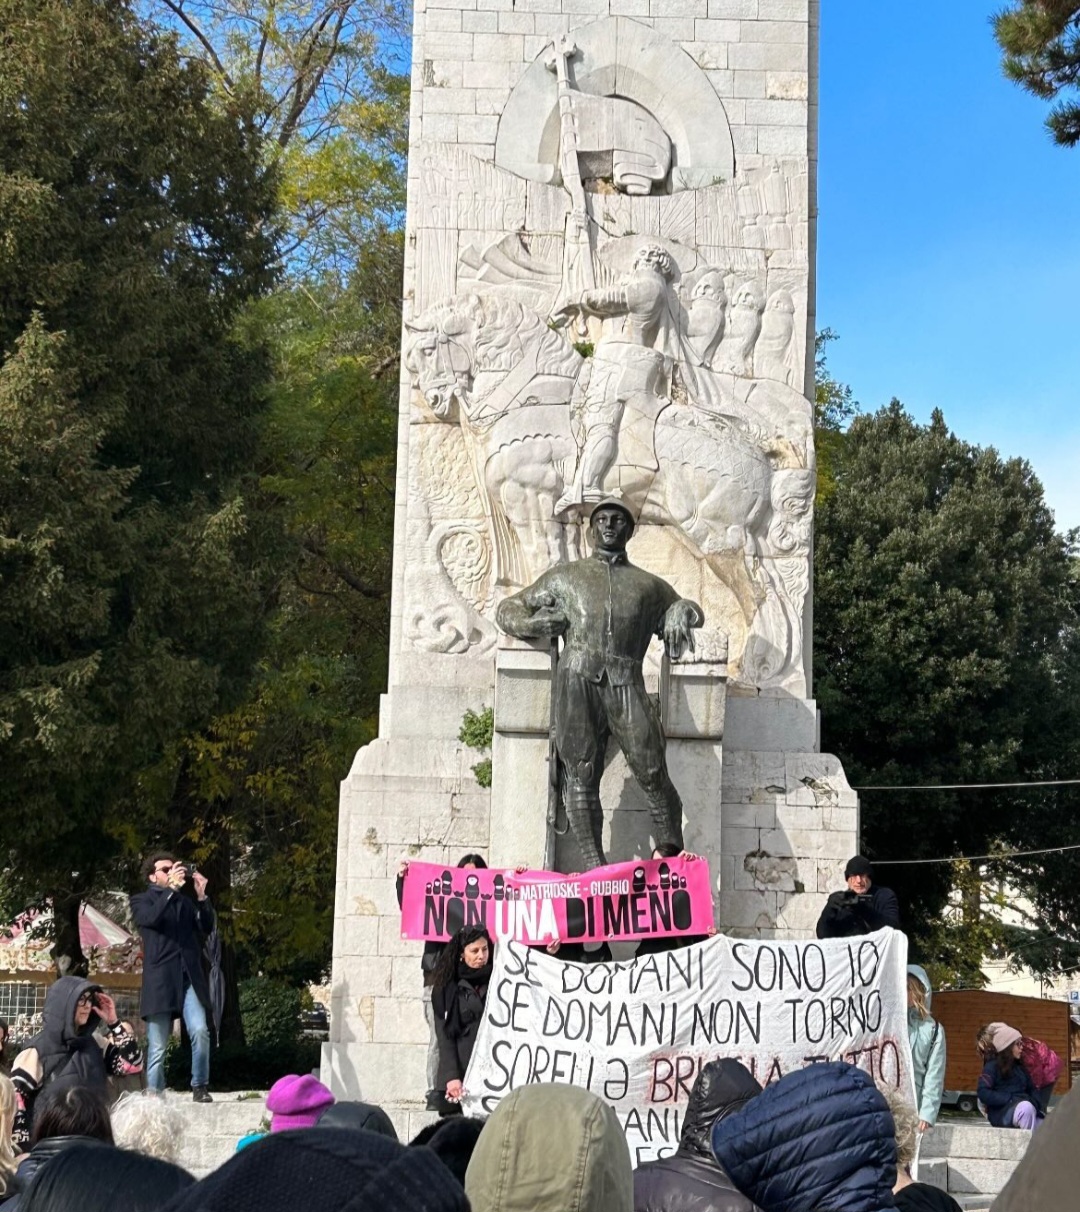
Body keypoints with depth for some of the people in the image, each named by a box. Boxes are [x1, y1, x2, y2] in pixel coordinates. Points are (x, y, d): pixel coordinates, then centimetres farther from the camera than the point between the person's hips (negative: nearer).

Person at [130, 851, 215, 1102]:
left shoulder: (185, 902, 22)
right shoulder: (141, 901, 11)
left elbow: (206, 929, 11)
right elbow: (151, 918, -10)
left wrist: (202, 896, 0)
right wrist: (171, 889, -14)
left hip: (190, 978, 3)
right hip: (159, 980, -3)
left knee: (200, 1031, -16)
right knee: (157, 1048, -2)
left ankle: (200, 1086, -4)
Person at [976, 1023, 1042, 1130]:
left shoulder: (1019, 1067, 20)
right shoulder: (993, 1066, -2)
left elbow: (1031, 1089, 23)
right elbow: (983, 1093, -12)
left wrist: (1034, 1102, 0)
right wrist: (1009, 1099, -20)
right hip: (1001, 1112, -7)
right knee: (1026, 1107, -37)